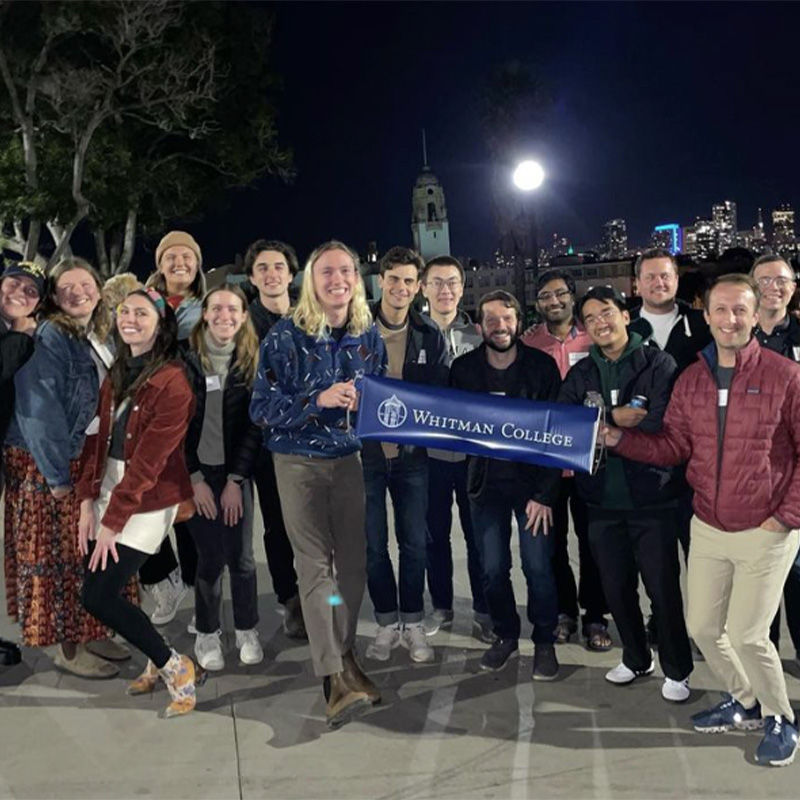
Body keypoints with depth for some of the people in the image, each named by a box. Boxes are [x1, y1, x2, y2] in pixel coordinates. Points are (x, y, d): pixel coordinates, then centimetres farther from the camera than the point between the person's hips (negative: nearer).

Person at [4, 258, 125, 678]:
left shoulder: (97, 337, 10)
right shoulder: (49, 338, -13)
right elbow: (38, 410, -19)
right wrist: (56, 474, -20)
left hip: (83, 462, 7)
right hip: (45, 466, -7)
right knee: (59, 557, 1)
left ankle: (89, 633, 24)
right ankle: (67, 648, 12)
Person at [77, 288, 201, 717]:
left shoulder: (173, 382, -16)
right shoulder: (117, 373, 10)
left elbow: (148, 461, -19)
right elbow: (99, 437, 6)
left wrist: (113, 520, -19)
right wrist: (88, 499, -2)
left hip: (147, 501, -8)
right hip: (109, 491, 8)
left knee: (98, 595, -9)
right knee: (101, 591, 6)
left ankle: (172, 664, 10)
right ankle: (160, 660, 27)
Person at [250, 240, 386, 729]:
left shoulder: (369, 334, 3)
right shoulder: (287, 335, -9)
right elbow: (262, 407, -11)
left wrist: (367, 402, -9)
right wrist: (319, 401, -24)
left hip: (349, 458, 4)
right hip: (300, 461, -4)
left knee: (354, 561, 6)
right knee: (316, 564, -7)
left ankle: (346, 655, 26)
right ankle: (334, 677, -3)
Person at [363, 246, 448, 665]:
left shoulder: (430, 335, 2)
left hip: (411, 452, 1)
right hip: (366, 451, -1)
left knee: (414, 542, 8)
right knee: (374, 543, 7)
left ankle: (413, 623, 24)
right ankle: (387, 622, 24)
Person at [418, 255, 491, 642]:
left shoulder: (479, 335, 1)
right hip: (429, 453, 1)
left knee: (478, 534, 7)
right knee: (435, 534, 12)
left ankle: (483, 611, 22)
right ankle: (441, 607, 29)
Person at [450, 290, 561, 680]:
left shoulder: (542, 366, -6)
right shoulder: (463, 368, -1)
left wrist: (545, 493, -11)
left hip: (531, 481, -2)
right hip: (485, 483, 2)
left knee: (538, 567, -2)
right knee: (492, 569, 6)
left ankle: (544, 641, 21)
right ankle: (505, 634, 30)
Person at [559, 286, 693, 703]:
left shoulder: (658, 364, -5)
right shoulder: (580, 374, 10)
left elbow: (661, 426, -18)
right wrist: (611, 417, -16)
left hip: (652, 497, -4)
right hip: (602, 499, 4)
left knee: (663, 588, 3)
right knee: (616, 588, 15)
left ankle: (676, 670, 23)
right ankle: (636, 658, 36)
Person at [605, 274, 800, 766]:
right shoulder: (691, 380, 4)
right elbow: (674, 447, 7)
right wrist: (619, 438, -6)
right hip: (707, 528, 5)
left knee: (748, 634, -4)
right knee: (703, 627, 12)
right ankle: (745, 702, 38)